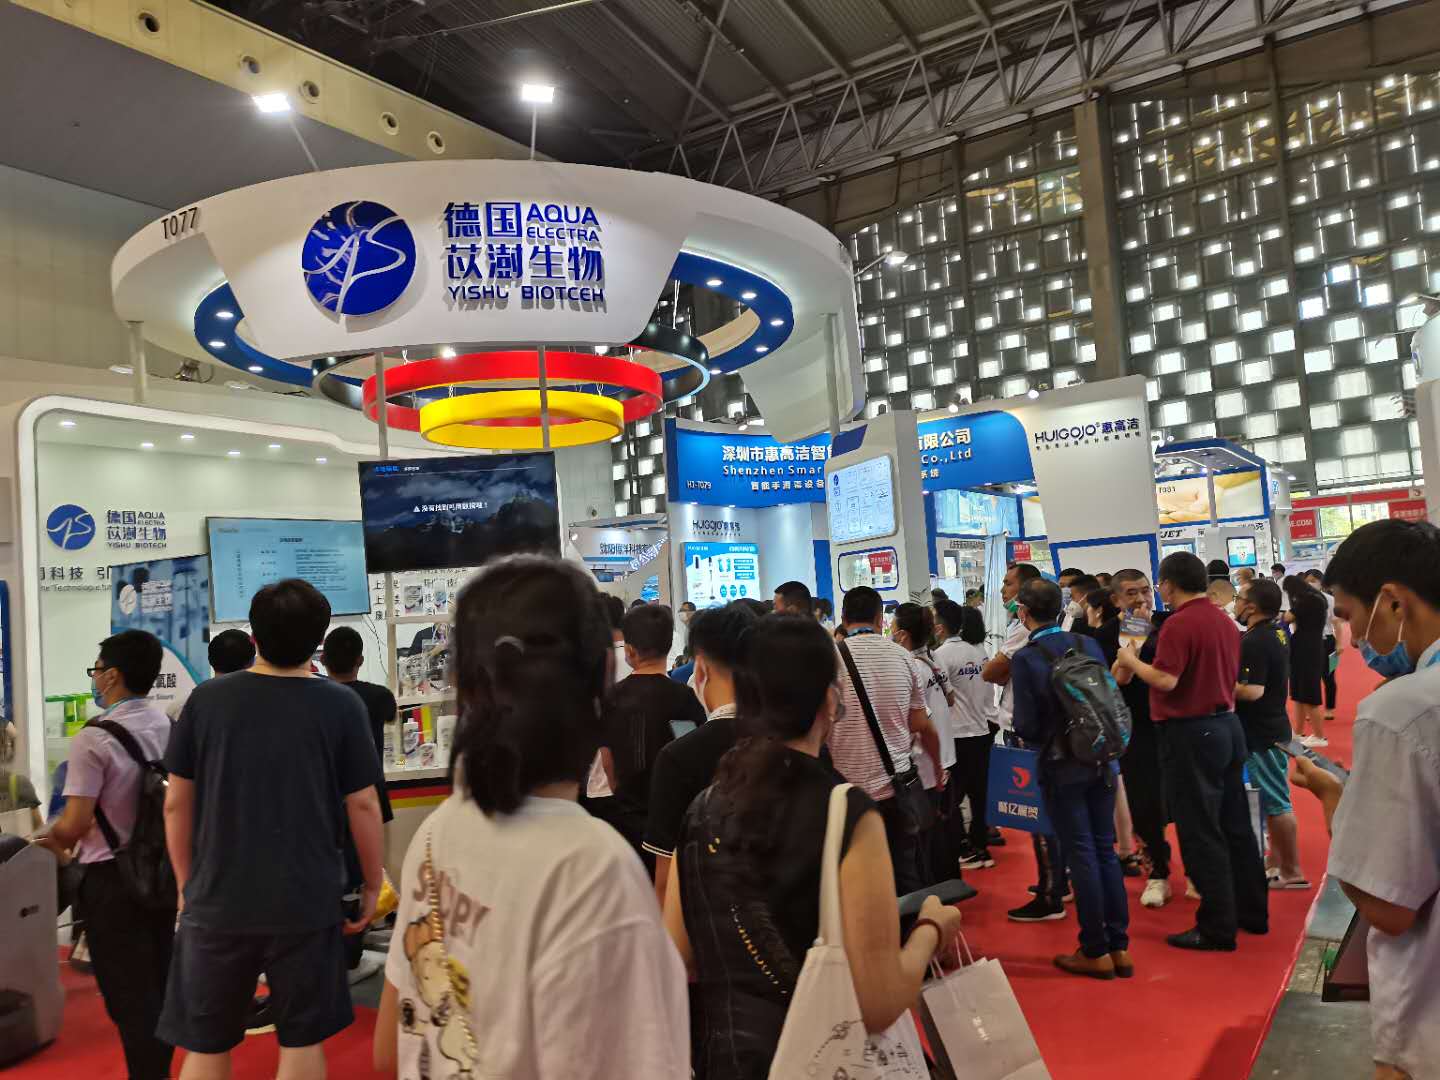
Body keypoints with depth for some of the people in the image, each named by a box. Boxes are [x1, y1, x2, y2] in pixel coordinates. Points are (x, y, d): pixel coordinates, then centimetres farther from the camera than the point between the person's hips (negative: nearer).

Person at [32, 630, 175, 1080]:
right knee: (158, 985, 18)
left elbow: (74, 824, -18)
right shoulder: (172, 728, 1)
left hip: (112, 878, -6)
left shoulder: (93, 739, -17)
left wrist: (48, 837, 4)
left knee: (128, 994, 6)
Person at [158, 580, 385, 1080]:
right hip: (307, 903, -1)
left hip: (217, 902, 2)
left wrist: (187, 884, 16)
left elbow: (176, 804, 3)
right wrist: (372, 886, 7)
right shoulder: (341, 705, -8)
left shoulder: (206, 699, -3)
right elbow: (363, 805, -5)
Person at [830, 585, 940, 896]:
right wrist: (937, 767, 24)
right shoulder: (901, 656, 3)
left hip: (853, 788, -3)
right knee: (906, 874, 13)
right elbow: (922, 726, 7)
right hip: (898, 783, 3)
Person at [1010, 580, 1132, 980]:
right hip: (1102, 759, 5)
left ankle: (1096, 951, 14)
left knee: (1081, 855, 5)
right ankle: (1119, 946, 21)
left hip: (1063, 766, -5)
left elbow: (1027, 726, -14)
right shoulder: (1088, 645, -1)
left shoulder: (1025, 658, -15)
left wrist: (1032, 731, 8)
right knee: (1105, 850, 14)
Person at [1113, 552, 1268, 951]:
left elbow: (1165, 680, -24)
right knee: (1236, 826, 17)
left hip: (1191, 733, -9)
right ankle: (1252, 912, 27)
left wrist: (1132, 662, -8)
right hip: (1228, 725, 9)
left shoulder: (1179, 623, -18)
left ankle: (1217, 928, 6)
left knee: (1201, 834, -1)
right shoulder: (1225, 621, 10)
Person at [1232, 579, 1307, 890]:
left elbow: (1252, 691, -29)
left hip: (1262, 733, -10)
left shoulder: (1254, 642, -23)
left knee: (1276, 802, -1)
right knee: (1273, 798, 18)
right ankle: (1276, 862, 28)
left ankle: (1292, 872, 8)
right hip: (1271, 726, 10)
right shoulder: (1276, 632, 8)